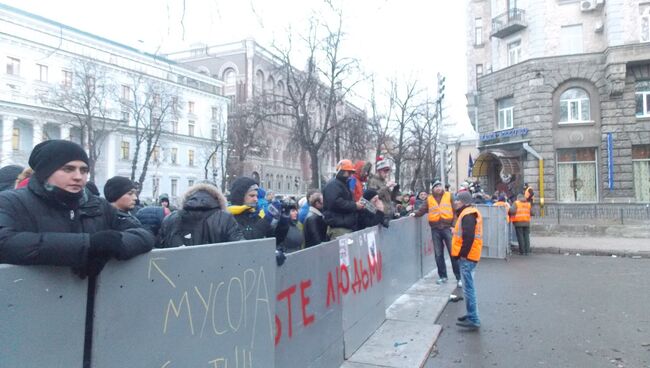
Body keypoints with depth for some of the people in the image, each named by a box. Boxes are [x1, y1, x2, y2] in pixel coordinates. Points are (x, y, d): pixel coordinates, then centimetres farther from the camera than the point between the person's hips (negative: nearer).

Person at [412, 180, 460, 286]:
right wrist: (415, 214, -8)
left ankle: (459, 277, 6)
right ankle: (442, 276, 19)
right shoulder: (429, 199, 9)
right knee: (438, 254, 7)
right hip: (435, 230, 2)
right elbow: (422, 210, 11)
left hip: (447, 228, -2)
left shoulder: (449, 196, 3)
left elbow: (455, 211, 0)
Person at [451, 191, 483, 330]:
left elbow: (468, 237, -23)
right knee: (468, 287, 17)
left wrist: (462, 254, -20)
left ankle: (473, 320, -2)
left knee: (468, 287, -6)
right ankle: (471, 315, 26)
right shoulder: (470, 213, 16)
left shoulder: (467, 215, -16)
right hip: (469, 256, 11)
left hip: (467, 257, -11)